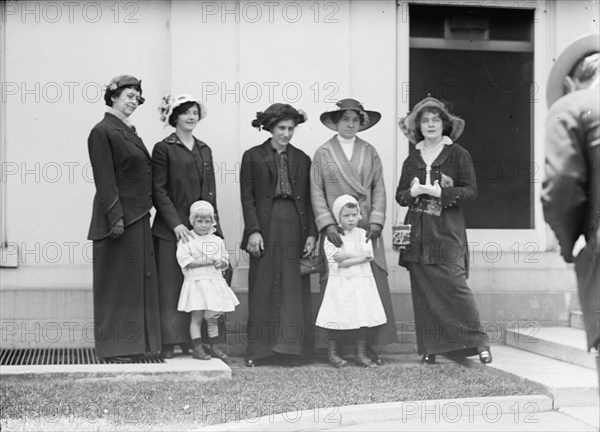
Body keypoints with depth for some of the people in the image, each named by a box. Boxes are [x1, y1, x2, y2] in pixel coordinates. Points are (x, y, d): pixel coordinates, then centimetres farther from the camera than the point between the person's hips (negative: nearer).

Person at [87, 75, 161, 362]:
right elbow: (105, 179, -15)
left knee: (138, 280, 10)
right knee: (117, 281, -2)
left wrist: (144, 213, 14)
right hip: (119, 217, -9)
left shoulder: (130, 132, 16)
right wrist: (115, 216, -20)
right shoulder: (103, 131, -9)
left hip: (138, 217, 9)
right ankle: (114, 347, 4)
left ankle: (134, 342, 17)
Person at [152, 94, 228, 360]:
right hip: (172, 229, -5)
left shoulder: (204, 150, 16)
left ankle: (207, 340, 2)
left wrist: (214, 227, 9)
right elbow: (159, 190, -5)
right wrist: (176, 223, -14)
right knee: (173, 286, -2)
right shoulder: (164, 149, -1)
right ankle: (171, 343, 2)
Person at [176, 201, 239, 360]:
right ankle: (197, 347, 0)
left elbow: (226, 261, 15)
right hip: (195, 282, -4)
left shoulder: (217, 241, 11)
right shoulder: (186, 240, -2)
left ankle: (212, 347, 17)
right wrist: (203, 262, -17)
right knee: (197, 317, -4)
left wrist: (221, 263, -7)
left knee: (213, 317, 8)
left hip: (215, 283, 4)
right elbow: (184, 261, -11)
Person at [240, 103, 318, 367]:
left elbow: (309, 199, 10)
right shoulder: (253, 157, 6)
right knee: (263, 289, 0)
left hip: (295, 228, 2)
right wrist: (253, 231, -9)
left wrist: (312, 233, 1)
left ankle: (292, 348, 4)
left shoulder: (302, 159, 13)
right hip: (266, 228, -2)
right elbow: (247, 198, 1)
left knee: (294, 289, 0)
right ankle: (258, 349, 5)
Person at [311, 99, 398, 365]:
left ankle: (370, 345, 1)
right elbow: (316, 192, 1)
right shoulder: (323, 154, 6)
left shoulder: (370, 153, 13)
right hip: (336, 232, -2)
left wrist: (376, 222, -5)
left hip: (367, 231, 2)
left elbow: (379, 189, 8)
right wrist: (328, 224, -10)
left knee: (373, 287, -4)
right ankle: (337, 346, 3)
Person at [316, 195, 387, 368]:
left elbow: (368, 254, -6)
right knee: (335, 319, -1)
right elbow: (335, 263, -13)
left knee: (363, 316, 1)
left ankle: (361, 354, 9)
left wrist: (346, 256, -14)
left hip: (362, 282, 3)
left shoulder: (363, 234, 9)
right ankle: (332, 352, 12)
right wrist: (359, 258, -14)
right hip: (339, 284, -3)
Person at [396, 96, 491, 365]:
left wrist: (438, 192, -14)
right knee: (423, 291, 1)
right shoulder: (412, 160, 15)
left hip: (447, 233, -4)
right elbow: (400, 194, 15)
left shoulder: (458, 155, 3)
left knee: (454, 285, -13)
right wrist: (413, 193, -7)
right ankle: (429, 348, 5)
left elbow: (470, 191, -2)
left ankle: (478, 342, -3)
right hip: (418, 234, 4)